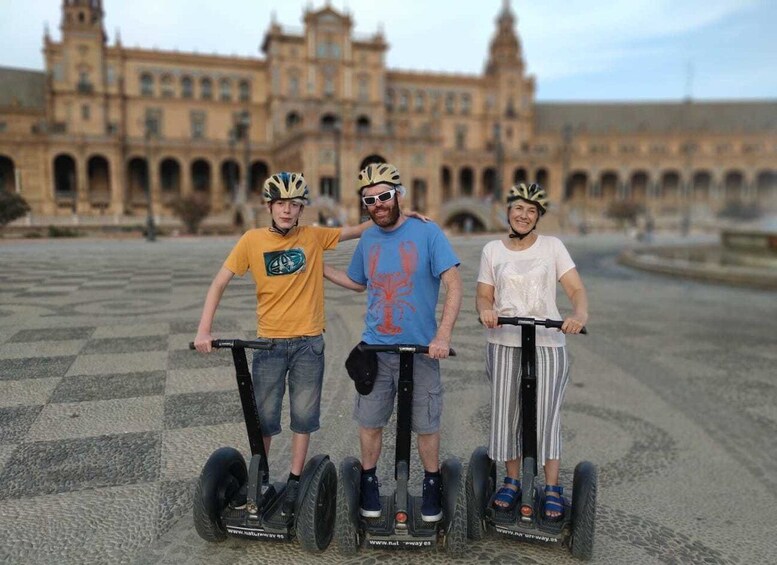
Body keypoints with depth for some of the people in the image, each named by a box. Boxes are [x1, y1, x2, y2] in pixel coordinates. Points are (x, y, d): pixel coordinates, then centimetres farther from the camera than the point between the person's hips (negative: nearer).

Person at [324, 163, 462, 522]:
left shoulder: (427, 233, -9)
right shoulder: (368, 239, 5)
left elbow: (454, 285, -13)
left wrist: (443, 335, -23)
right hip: (375, 347, 4)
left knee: (426, 424, 9)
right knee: (369, 422, 10)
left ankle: (431, 486, 30)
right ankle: (369, 484, 31)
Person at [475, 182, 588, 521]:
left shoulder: (552, 246, 2)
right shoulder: (492, 250, 7)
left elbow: (576, 290, -5)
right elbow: (484, 295, 7)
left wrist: (580, 315, -25)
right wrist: (485, 310, -16)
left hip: (547, 344, -2)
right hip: (504, 344, 2)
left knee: (546, 415, 1)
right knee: (505, 414, 7)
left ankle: (552, 488, 15)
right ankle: (512, 481, 24)